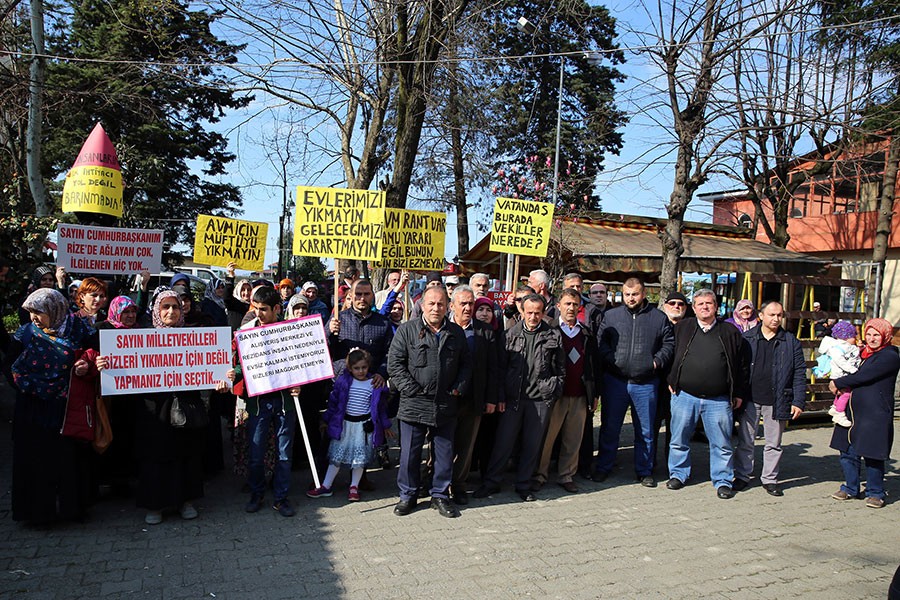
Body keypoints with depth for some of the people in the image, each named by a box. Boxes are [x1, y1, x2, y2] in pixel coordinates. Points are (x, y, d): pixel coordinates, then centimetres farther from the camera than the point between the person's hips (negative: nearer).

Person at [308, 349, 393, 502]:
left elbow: (381, 406, 6)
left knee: (360, 457, 6)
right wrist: (326, 420, 10)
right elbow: (333, 401, 5)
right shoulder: (343, 381, -4)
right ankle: (326, 486, 18)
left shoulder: (375, 384, -4)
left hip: (364, 426, 0)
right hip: (344, 423, 1)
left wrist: (386, 426, 11)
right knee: (336, 455, 8)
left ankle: (354, 487, 23)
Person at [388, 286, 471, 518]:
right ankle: (408, 495, 23)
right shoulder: (407, 330, -1)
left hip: (446, 406, 3)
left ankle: (440, 495, 26)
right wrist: (412, 390, -10)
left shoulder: (456, 333, 9)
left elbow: (466, 364, 14)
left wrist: (459, 388, 0)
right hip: (414, 404, -2)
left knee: (444, 453, 11)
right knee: (409, 453, 6)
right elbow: (394, 363, -4)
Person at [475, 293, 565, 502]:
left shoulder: (553, 336, 2)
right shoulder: (512, 334, 3)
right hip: (513, 397, 0)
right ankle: (492, 482, 17)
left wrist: (553, 392, 1)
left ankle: (523, 485, 24)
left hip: (540, 398, 0)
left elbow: (560, 369, 7)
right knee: (503, 440, 4)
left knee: (532, 444, 9)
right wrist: (500, 396, 0)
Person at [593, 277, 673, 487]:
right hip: (615, 381, 0)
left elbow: (669, 344, 8)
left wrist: (657, 361, -6)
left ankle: (644, 471, 24)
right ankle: (603, 467, 21)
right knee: (610, 428, 8)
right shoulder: (611, 315, 6)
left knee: (645, 431, 10)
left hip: (646, 384, 0)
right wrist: (610, 360, -10)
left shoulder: (659, 317, 6)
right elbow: (600, 341, 4)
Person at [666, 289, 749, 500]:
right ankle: (678, 474, 26)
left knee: (722, 443, 5)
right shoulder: (682, 328, 5)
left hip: (718, 400, 0)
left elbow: (743, 365, 9)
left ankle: (723, 481, 20)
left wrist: (739, 393, 6)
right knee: (679, 440, 9)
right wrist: (671, 381, 5)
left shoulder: (730, 332, 4)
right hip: (684, 396, 1)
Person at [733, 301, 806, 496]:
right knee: (745, 441, 7)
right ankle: (742, 476, 19)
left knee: (774, 443, 11)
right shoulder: (747, 338, 1)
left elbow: (799, 374, 3)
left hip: (776, 401, 1)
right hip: (750, 399, 0)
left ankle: (769, 479, 24)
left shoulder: (791, 342, 3)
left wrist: (798, 401, -4)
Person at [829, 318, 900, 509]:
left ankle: (875, 493, 17)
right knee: (848, 453, 11)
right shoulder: (862, 353, 14)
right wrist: (841, 386, 6)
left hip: (875, 415, -7)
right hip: (852, 411, 7)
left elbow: (863, 376, -16)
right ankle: (851, 488, 25)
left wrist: (838, 383, -7)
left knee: (872, 456, 1)